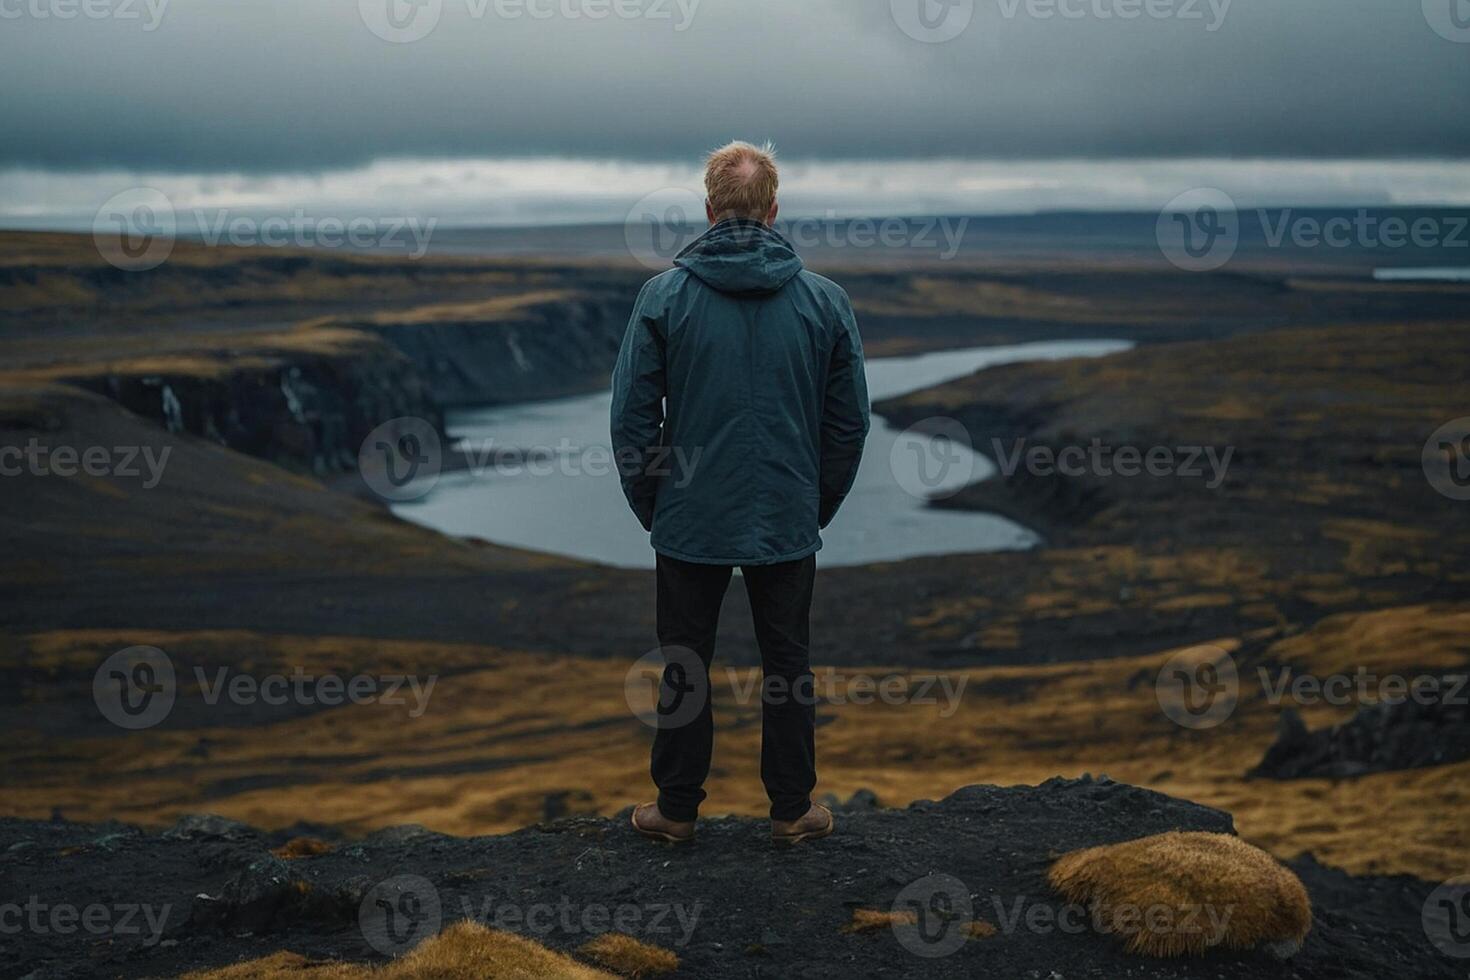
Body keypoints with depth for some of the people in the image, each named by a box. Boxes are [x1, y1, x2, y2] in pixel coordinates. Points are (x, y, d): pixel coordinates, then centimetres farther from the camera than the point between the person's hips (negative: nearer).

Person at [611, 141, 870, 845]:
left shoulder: (664, 296, -7)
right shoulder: (825, 300, -3)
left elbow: (631, 416, -6)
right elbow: (850, 419, 2)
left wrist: (650, 508, 7)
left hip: (690, 522, -1)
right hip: (789, 524, 1)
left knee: (684, 668, 11)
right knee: (788, 667, 13)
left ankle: (677, 810, 20)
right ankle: (792, 810, 21)